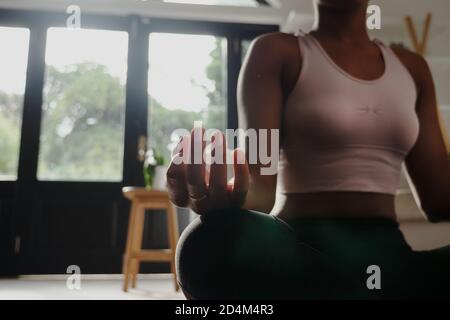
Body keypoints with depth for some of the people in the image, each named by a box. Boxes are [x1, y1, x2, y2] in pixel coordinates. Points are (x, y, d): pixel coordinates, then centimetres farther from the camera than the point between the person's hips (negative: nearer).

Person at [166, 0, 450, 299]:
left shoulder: (411, 67, 16)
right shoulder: (277, 52, 2)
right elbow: (259, 178, -11)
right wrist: (222, 203, -32)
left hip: (387, 253, 3)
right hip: (298, 252, -2)